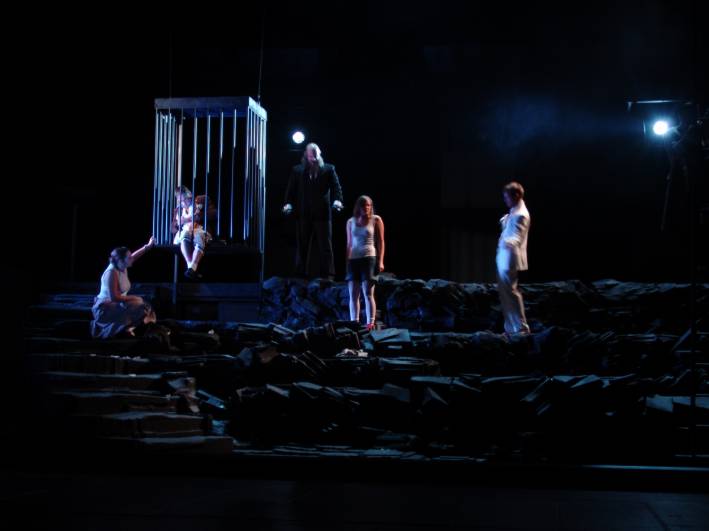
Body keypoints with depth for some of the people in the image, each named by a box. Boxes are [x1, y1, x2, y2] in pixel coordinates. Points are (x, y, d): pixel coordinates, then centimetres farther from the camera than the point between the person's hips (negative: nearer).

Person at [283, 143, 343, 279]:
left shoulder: (328, 169, 9)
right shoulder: (297, 170, 11)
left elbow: (336, 187, 0)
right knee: (302, 246, 4)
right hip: (303, 214, 1)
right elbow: (291, 189, 7)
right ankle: (301, 275, 9)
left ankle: (327, 275, -2)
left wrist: (337, 200, -19)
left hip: (322, 213, -1)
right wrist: (288, 203, -10)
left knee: (325, 246, -2)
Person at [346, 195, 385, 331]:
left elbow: (380, 242, 2)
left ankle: (370, 323, -12)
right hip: (353, 260, 4)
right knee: (353, 294, 1)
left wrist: (380, 261, -6)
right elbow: (349, 244, 16)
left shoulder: (376, 220, 4)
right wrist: (347, 262, 11)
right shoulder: (351, 222, 13)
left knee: (368, 293, -10)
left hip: (369, 258, -4)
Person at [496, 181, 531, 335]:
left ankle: (521, 328, -4)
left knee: (511, 292, -9)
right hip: (504, 259, 10)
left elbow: (518, 237, -28)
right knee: (504, 293, 12)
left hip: (510, 259, -10)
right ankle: (510, 328, 17)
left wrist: (509, 243, -48)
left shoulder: (520, 214, -15)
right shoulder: (513, 212, 15)